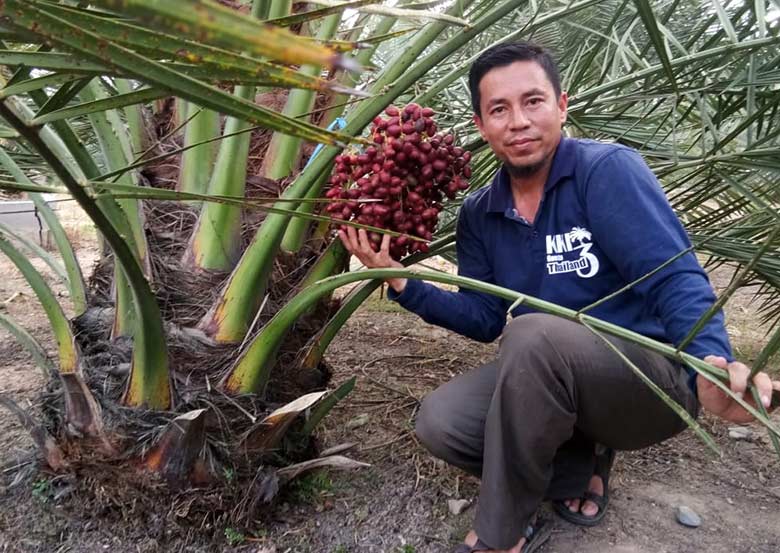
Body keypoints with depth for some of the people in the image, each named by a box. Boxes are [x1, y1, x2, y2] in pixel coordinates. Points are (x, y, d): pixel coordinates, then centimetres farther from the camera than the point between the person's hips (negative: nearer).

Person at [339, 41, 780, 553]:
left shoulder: (609, 170, -14)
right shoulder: (479, 214, 4)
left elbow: (675, 278, -23)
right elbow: (486, 318, 5)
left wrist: (712, 364, -43)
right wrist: (402, 282, -7)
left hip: (653, 380, -5)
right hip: (553, 382, 6)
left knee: (534, 335, -35)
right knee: (440, 422, -15)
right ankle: (579, 466, 7)